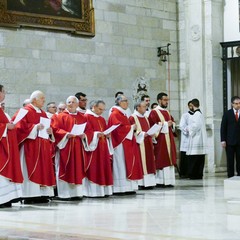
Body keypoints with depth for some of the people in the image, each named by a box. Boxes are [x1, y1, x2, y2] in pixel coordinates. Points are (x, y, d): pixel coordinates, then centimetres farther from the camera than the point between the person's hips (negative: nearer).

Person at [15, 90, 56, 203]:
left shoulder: (43, 113, 20)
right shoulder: (26, 111, -3)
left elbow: (47, 126, 22)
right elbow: (21, 126, -14)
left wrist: (50, 131, 0)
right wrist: (35, 127, -22)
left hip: (43, 147, 8)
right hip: (31, 146, -8)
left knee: (43, 169, 4)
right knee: (32, 170, -10)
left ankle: (41, 194, 5)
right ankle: (30, 196, -10)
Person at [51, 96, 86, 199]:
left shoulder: (82, 118, 15)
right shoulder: (60, 116, 2)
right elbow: (55, 129, -8)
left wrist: (84, 135, -8)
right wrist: (66, 134, -20)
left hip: (78, 147, 4)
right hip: (65, 147, -4)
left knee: (78, 169, 5)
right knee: (65, 170, -4)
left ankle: (76, 193, 10)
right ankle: (64, 193, -1)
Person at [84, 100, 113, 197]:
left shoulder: (102, 119, 19)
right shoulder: (86, 117, -5)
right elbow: (86, 132, -14)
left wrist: (107, 135, 0)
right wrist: (96, 134, -24)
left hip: (103, 148, 8)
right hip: (93, 147, -8)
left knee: (103, 169, 7)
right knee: (93, 170, -9)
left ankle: (103, 190, 10)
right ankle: (92, 191, -8)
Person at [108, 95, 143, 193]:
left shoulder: (123, 114, 19)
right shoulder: (115, 114, -12)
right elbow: (119, 128, -21)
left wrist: (132, 128, 7)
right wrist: (131, 127, -12)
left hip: (126, 143, 10)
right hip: (120, 144, -10)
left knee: (127, 165, 8)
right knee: (121, 165, -10)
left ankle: (127, 187, 8)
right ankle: (121, 188, -9)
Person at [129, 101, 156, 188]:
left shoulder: (145, 118, 19)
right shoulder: (133, 118, -7)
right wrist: (142, 134, -20)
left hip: (147, 144, 8)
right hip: (139, 143, -8)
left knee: (148, 162, 6)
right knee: (140, 163, -10)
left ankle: (148, 182, 9)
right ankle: (140, 183, -8)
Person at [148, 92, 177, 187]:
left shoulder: (167, 112, 18)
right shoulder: (154, 112, -6)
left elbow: (173, 122, 24)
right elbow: (153, 126, -15)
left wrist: (172, 124, 1)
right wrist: (166, 124, -14)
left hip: (169, 139, 8)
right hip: (160, 140, -8)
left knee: (169, 160, 6)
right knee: (161, 160, -8)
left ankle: (168, 180, 9)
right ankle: (160, 181, -5)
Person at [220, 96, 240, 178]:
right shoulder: (227, 114, 4)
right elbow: (223, 128, 3)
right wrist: (223, 140, -4)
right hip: (230, 142, -1)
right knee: (230, 161, 1)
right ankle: (230, 177, 5)